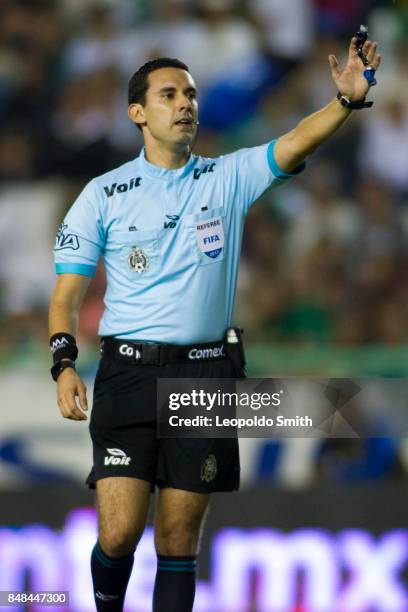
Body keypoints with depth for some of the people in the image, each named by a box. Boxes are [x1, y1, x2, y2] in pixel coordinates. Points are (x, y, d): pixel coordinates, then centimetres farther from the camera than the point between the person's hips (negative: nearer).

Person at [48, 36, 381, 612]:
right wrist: (64, 364, -12)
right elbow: (67, 292, 4)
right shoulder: (104, 193, 4)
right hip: (129, 371, -1)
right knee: (119, 534, -10)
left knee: (179, 539, 3)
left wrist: (348, 98, -28)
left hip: (205, 374, 2)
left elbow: (296, 142, -9)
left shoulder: (229, 178, 7)